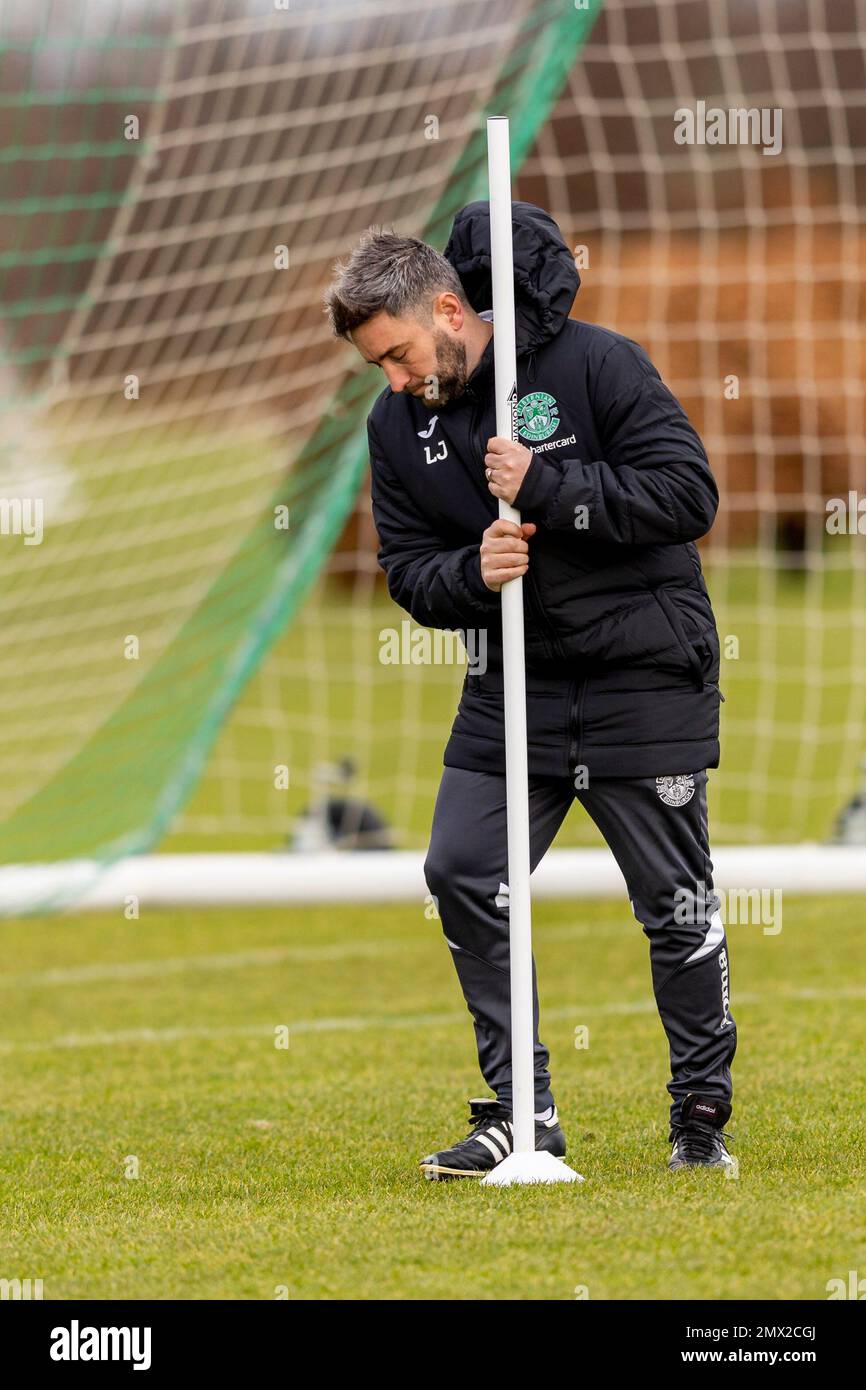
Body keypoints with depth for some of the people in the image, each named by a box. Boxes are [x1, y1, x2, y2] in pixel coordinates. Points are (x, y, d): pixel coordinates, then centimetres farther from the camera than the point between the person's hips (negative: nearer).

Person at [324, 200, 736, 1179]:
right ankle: (522, 1114, 5)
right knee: (463, 877, -3)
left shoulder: (596, 365, -12)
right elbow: (407, 570, 6)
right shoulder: (399, 424, 4)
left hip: (645, 681, -5)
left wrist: (546, 491, -24)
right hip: (513, 684, 5)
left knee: (676, 903, 1)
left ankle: (702, 1112, 16)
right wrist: (470, 573, -17)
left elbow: (689, 493, -16)